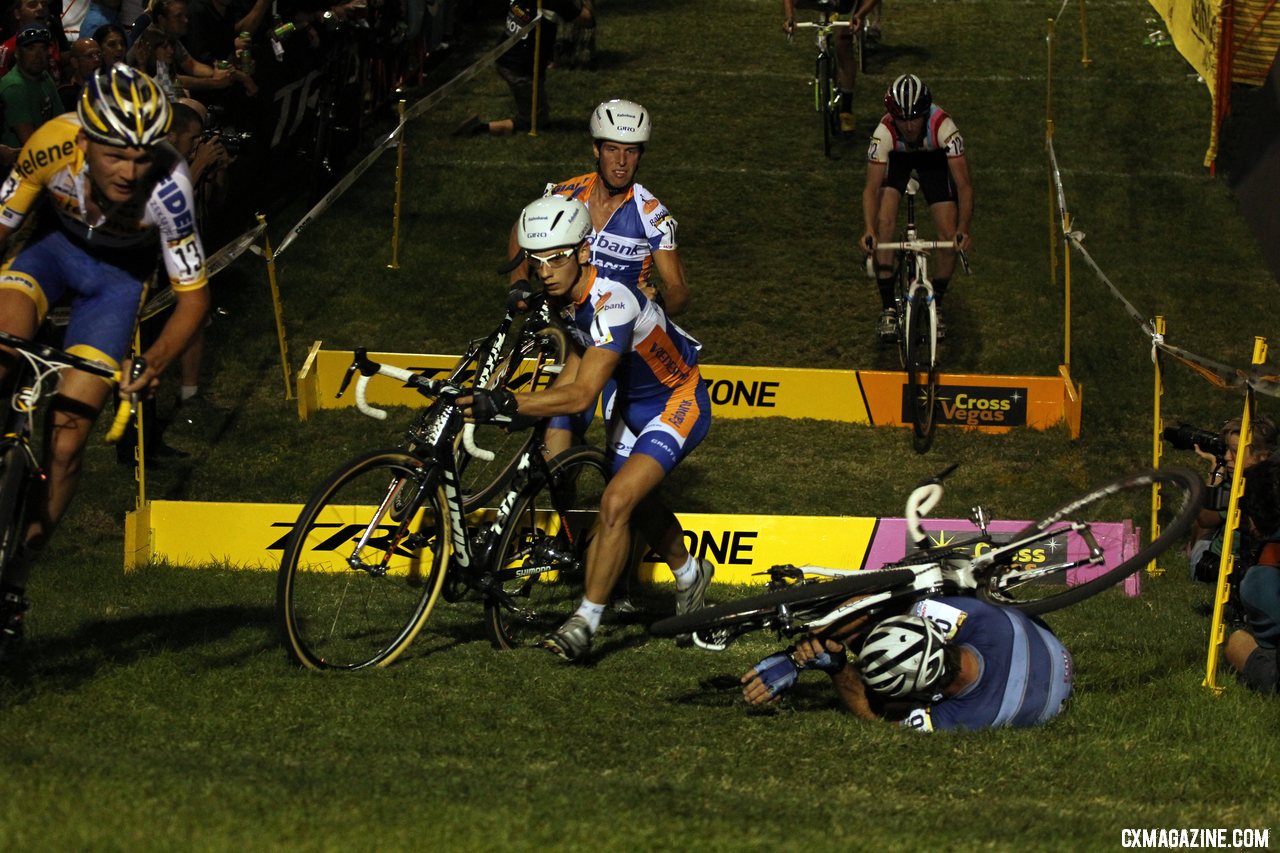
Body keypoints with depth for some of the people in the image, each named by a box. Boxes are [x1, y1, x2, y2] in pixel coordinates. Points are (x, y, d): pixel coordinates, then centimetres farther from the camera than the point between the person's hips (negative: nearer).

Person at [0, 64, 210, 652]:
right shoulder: (54, 146, -32)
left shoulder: (168, 185, -35)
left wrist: (154, 363, -41)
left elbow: (193, 297, -25)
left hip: (118, 276, -1)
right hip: (55, 244, 1)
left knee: (65, 441, -7)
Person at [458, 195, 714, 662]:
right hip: (632, 401, 9)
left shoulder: (611, 303, -37)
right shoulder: (564, 296, -11)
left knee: (616, 502, -23)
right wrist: (526, 408, 1)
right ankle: (690, 575, 53)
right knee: (637, 504, 24)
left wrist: (510, 404, -54)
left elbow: (581, 394, -44)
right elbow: (581, 351, 9)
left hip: (677, 405, -9)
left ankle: (584, 623, -14)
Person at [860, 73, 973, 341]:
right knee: (885, 222, -21)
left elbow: (964, 184, -38)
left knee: (949, 236, -12)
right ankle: (888, 309, -10)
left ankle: (936, 305, 12)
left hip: (934, 158, 0)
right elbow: (872, 188, -35)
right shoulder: (884, 133, -37)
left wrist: (963, 229, -50)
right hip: (896, 158, 0)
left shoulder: (943, 127, -39)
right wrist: (868, 230, -51)